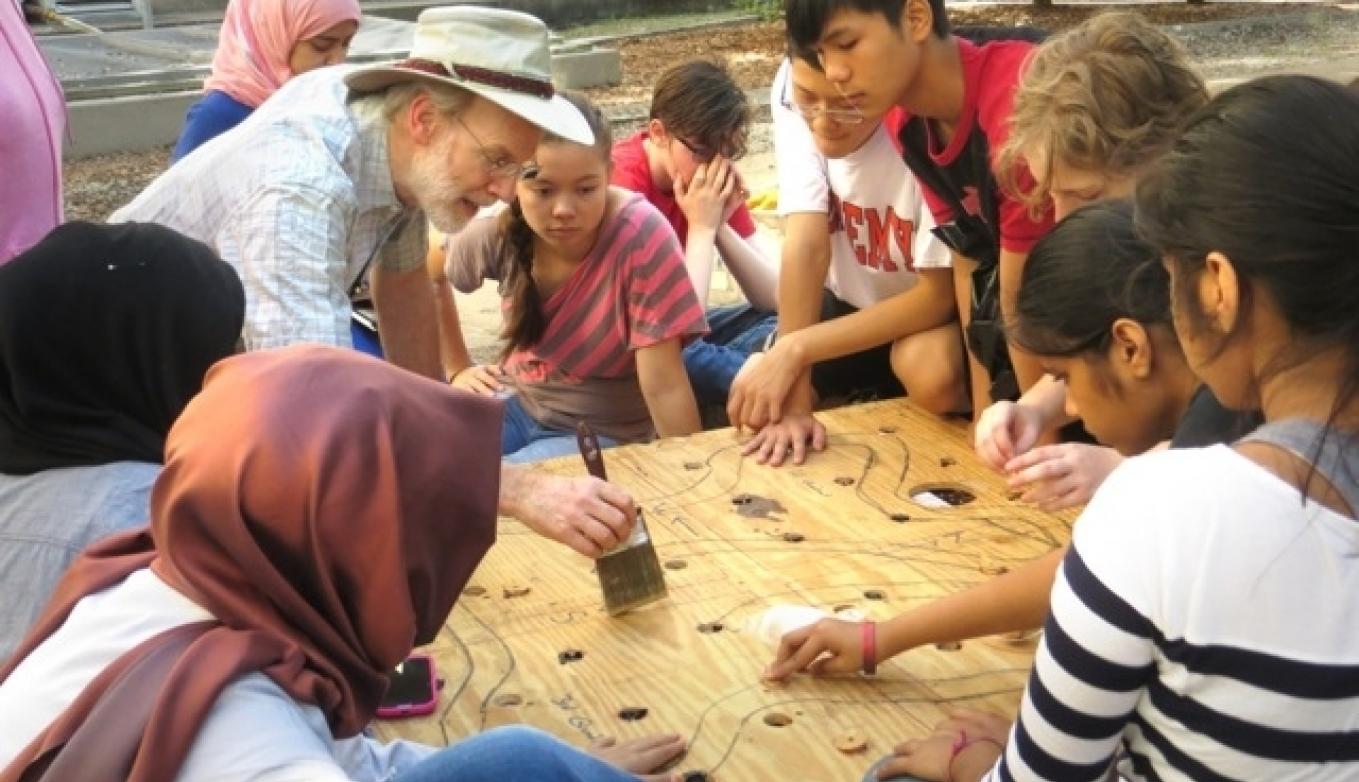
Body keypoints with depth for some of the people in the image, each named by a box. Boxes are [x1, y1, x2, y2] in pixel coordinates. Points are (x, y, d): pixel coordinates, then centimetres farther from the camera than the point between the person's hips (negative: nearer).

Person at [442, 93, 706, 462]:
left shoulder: (641, 236, -26)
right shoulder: (498, 229, -14)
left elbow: (664, 387, -24)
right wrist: (459, 369, 5)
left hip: (605, 432, -4)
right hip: (518, 403, 4)